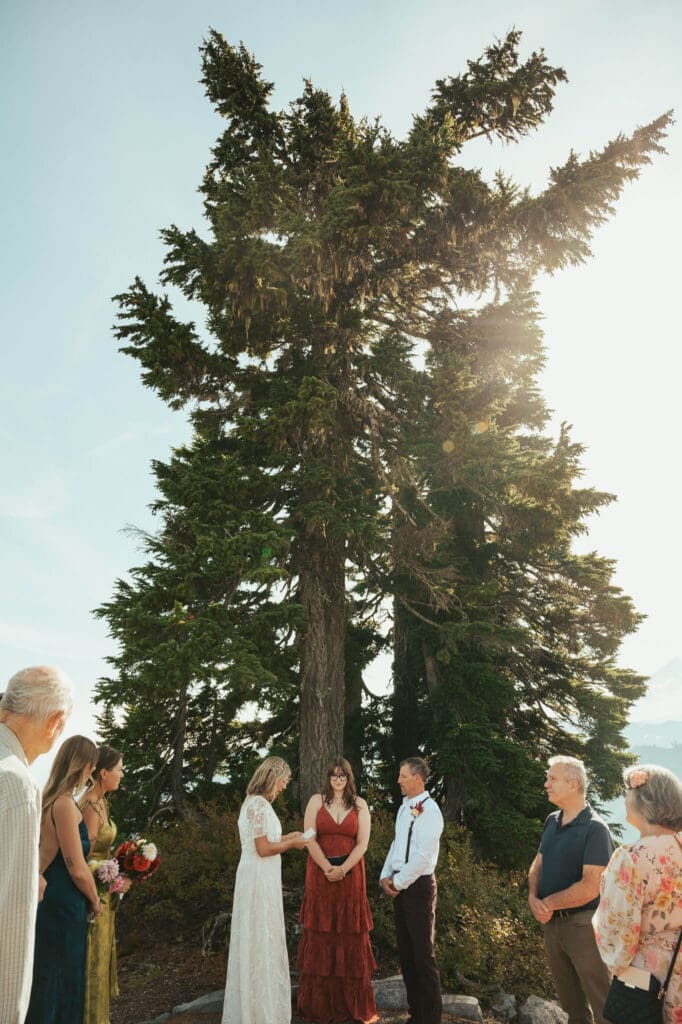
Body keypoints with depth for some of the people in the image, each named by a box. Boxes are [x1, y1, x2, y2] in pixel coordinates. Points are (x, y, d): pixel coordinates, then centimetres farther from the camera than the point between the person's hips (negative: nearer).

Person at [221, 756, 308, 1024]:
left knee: (256, 941, 17)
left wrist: (286, 837, 11)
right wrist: (291, 844, -9)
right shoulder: (259, 804, -19)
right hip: (260, 879, -10)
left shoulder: (254, 802, 11)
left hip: (258, 877, 10)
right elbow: (263, 849, -22)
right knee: (261, 941, 2)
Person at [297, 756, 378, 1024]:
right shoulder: (316, 801, 1)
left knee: (350, 935, 5)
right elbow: (310, 838, -5)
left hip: (350, 876, 1)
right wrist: (328, 868, -13)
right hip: (320, 875, 0)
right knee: (321, 936, 4)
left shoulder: (359, 804, 3)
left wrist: (342, 869, -13)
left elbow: (362, 843, -3)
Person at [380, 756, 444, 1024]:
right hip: (398, 885, 8)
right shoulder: (404, 808, 10)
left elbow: (423, 856, -21)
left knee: (423, 953, 0)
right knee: (405, 951, 15)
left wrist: (399, 882, -13)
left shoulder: (429, 810, -16)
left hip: (418, 885, -8)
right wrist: (386, 876, 4)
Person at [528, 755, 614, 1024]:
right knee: (569, 1000, 20)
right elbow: (538, 864, 10)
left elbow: (589, 887, -23)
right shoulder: (552, 821, 4)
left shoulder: (594, 828, -18)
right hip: (552, 922, 7)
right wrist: (533, 898, -9)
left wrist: (548, 903, -15)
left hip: (583, 924, -7)